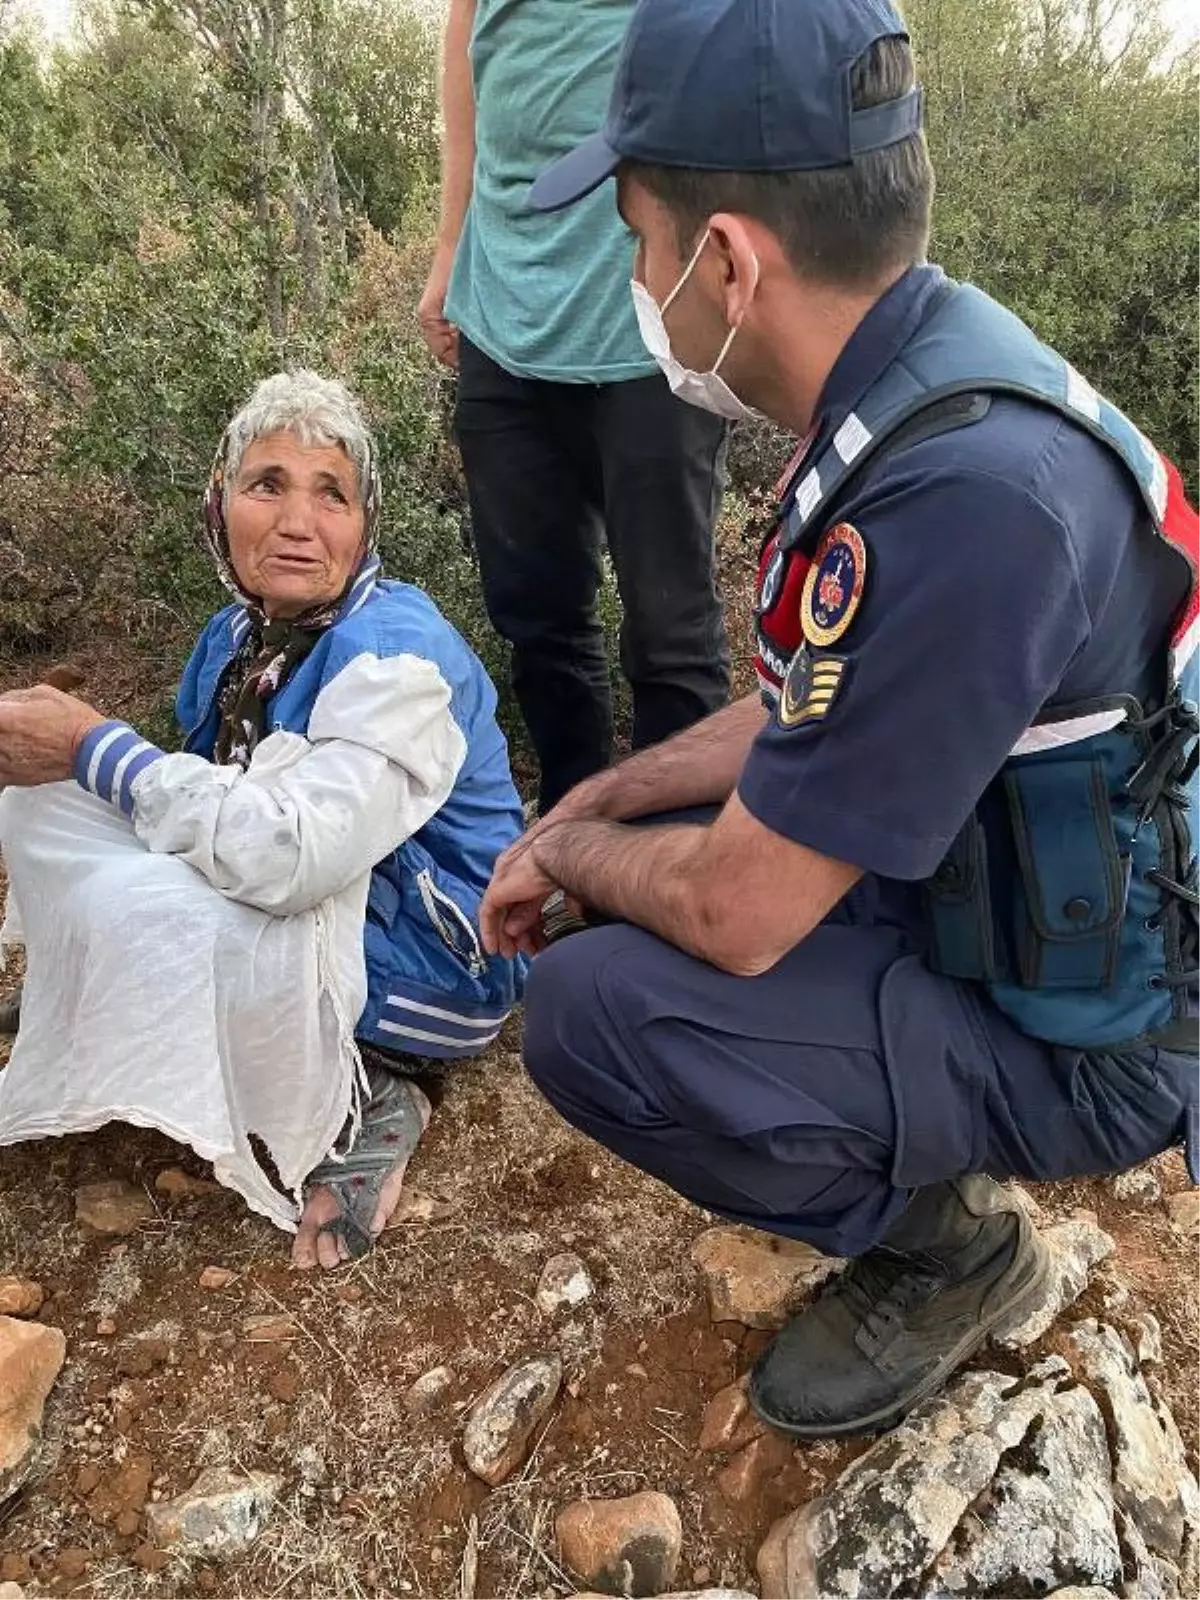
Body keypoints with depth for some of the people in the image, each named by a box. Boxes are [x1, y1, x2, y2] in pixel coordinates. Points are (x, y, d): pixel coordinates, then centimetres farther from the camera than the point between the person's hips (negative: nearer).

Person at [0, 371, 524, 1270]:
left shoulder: (400, 651, -23)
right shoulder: (237, 636, 3)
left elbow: (291, 854, -35)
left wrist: (94, 747, -25)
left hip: (432, 957, -8)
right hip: (301, 909, 8)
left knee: (133, 907, -29)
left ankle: (359, 1106, -7)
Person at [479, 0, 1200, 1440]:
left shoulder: (962, 493, -34)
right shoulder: (916, 374, -3)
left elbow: (738, 915, -28)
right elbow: (798, 712, 9)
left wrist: (572, 852, -7)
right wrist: (588, 811, 5)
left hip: (1077, 1035, -8)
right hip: (984, 901, 9)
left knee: (593, 1008, -21)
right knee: (634, 881, 10)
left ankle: (945, 1241, 4)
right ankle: (925, 1165, 16)